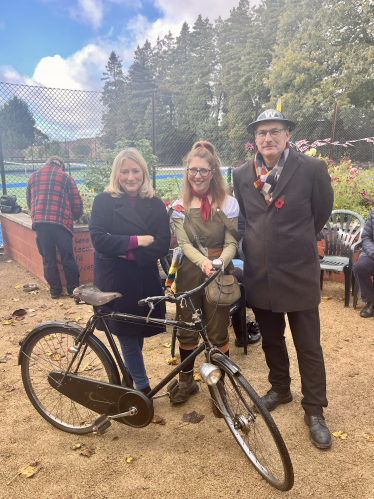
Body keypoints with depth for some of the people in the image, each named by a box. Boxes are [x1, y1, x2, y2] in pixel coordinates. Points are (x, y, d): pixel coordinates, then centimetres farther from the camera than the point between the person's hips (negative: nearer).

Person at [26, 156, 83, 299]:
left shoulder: (33, 176, 18)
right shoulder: (65, 177, 10)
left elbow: (29, 201, 22)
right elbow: (77, 204, 6)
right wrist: (74, 217, 24)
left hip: (39, 223, 3)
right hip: (60, 222, -2)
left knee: (48, 259, 11)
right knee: (68, 258, 7)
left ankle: (55, 290, 20)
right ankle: (73, 289, 15)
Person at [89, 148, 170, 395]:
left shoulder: (156, 205, 3)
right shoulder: (104, 201, -3)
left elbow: (162, 245, -8)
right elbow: (98, 239, -15)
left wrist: (128, 252, -19)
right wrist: (136, 240, -18)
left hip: (145, 282, 2)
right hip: (114, 282, -2)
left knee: (138, 335, 13)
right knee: (127, 336, 6)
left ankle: (129, 377, 39)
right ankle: (143, 388, 25)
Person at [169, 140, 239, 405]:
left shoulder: (228, 203, -2)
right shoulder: (180, 206, 2)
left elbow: (231, 244, -6)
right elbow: (184, 243, -6)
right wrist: (203, 261, -26)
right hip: (189, 272, 2)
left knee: (218, 334, 5)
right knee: (186, 331, 12)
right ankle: (187, 381, 33)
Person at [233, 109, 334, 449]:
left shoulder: (312, 169, -9)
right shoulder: (242, 175, 2)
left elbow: (322, 213, 5)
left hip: (298, 275, -3)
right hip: (259, 276, 4)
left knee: (308, 347, 8)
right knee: (271, 341, 20)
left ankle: (315, 411, 26)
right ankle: (280, 389, 43)